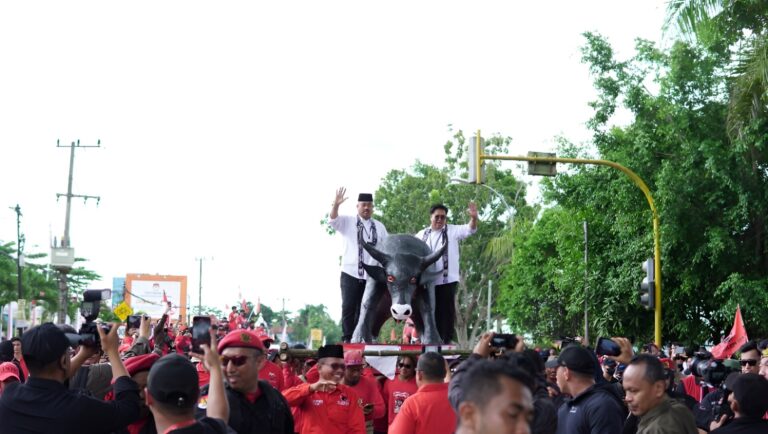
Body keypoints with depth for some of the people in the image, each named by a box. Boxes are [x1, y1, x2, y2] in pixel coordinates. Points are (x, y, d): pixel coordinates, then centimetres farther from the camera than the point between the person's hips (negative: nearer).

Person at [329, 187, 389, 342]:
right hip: (350, 273, -2)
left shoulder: (379, 227, 14)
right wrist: (336, 205, -32)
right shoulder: (347, 222, 6)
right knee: (348, 307, -6)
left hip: (371, 275, 2)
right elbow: (333, 220, -13)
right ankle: (347, 339, -3)